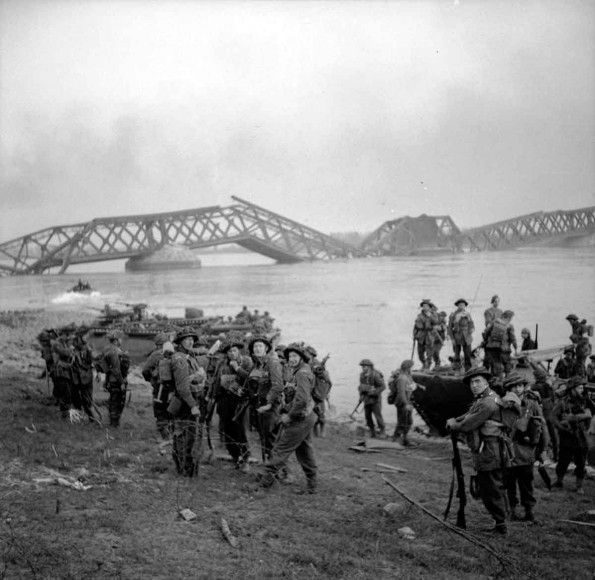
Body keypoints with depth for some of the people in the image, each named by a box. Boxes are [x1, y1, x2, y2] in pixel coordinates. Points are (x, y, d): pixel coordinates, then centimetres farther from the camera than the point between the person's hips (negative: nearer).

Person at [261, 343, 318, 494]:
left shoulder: (302, 374, -19)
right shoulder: (300, 372, 13)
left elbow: (302, 399, -29)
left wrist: (289, 416, -19)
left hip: (300, 419, -10)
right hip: (307, 418, 10)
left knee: (281, 449, -2)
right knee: (304, 451, 16)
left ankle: (268, 478, 4)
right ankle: (311, 485, 22)